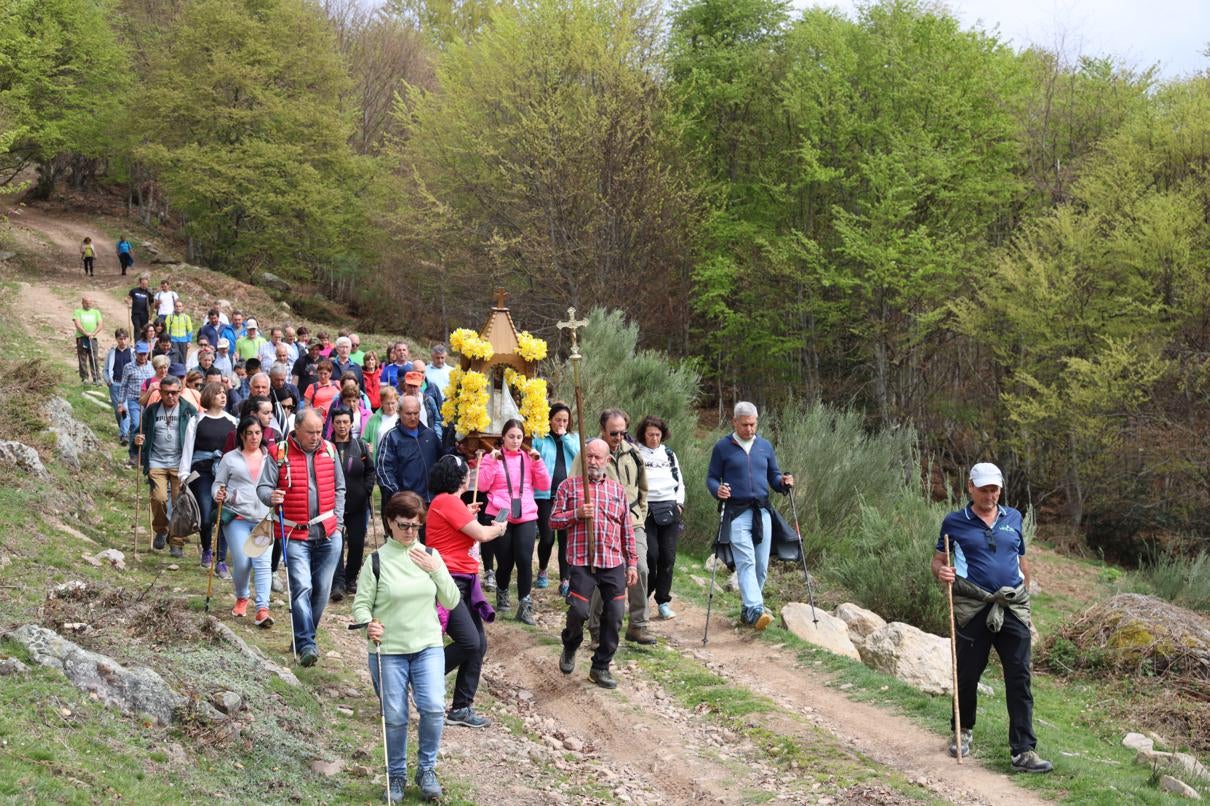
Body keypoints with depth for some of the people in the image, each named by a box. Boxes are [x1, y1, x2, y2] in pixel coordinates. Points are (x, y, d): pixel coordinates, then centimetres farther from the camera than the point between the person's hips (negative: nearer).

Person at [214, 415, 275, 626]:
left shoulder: (270, 458, 13)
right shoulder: (230, 458, 9)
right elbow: (218, 484, 10)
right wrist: (218, 494, -12)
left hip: (264, 519, 1)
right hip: (236, 517, -1)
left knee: (262, 562, -11)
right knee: (241, 563, -5)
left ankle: (262, 609, -15)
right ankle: (241, 598, 24)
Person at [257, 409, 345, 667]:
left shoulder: (329, 451, 7)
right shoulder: (280, 453, -5)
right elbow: (263, 486, -4)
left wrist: (337, 520, 9)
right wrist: (271, 496, -27)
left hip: (328, 534, 4)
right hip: (295, 534, -4)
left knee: (322, 589, 8)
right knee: (301, 587, -14)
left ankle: (304, 636, 24)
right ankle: (306, 645, -16)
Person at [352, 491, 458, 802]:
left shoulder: (430, 556, 5)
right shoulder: (377, 562, -4)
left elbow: (451, 602, 6)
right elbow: (361, 604, -3)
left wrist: (436, 571, -7)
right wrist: (368, 624, -24)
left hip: (428, 647, 2)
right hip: (388, 650, -2)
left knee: (434, 707, -14)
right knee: (394, 717, 1)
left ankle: (427, 769, 8)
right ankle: (396, 775, 23)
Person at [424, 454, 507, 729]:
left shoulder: (448, 502, 17)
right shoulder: (448, 501, -14)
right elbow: (481, 534, -15)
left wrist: (467, 515, 25)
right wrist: (499, 528, 4)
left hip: (463, 582, 10)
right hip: (447, 581, -10)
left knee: (479, 644, 5)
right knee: (469, 642, -17)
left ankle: (462, 708, 10)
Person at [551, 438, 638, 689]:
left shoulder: (618, 491, 14)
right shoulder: (569, 486, 6)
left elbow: (627, 531, 15)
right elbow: (553, 519, 4)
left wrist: (632, 563, 11)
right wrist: (577, 514, -13)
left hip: (614, 564, 3)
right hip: (582, 562, -3)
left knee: (614, 616, 1)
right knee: (578, 611, -11)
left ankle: (601, 667, 16)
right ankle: (570, 647, 22)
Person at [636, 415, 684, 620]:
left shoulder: (669, 454, 15)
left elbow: (680, 482, 22)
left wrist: (679, 503, 9)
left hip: (669, 510, 4)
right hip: (646, 509, -4)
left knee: (668, 556, 0)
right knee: (651, 554, -14)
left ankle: (663, 601, 7)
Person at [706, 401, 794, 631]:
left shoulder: (765, 446, 14)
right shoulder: (723, 447, 3)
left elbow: (773, 476, 18)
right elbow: (711, 477, 6)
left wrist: (783, 481, -4)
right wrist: (717, 489, -16)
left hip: (762, 512, 4)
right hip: (736, 513, -4)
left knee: (761, 566, 6)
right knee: (746, 563, -17)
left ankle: (748, 610, 20)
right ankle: (756, 610, -29)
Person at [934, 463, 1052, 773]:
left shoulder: (1013, 518, 12)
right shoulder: (955, 522, 2)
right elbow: (937, 560, 6)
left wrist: (1025, 596, 17)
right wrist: (941, 572, -16)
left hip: (1013, 608, 2)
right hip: (973, 608, -2)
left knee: (1019, 680, -5)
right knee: (967, 674, 8)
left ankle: (1024, 751, -5)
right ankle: (963, 732, 33)